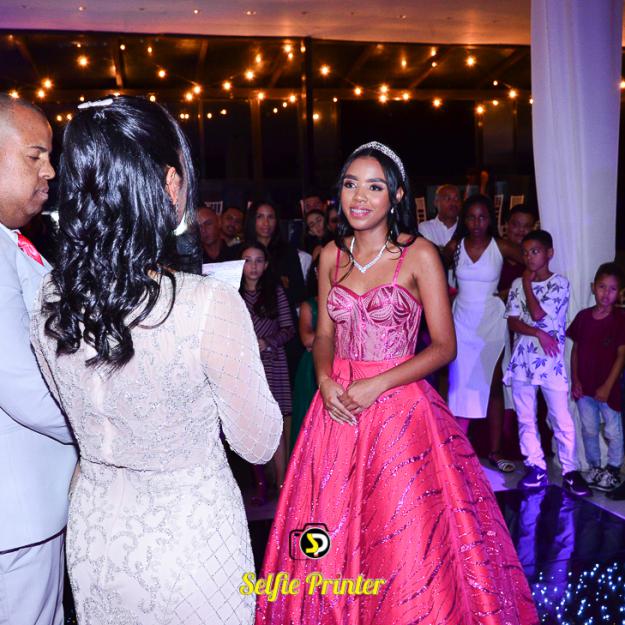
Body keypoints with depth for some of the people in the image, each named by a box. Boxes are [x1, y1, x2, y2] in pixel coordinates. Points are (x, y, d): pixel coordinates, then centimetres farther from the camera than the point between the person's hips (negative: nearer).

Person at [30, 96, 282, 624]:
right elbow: (259, 446, -15)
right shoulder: (210, 305, -28)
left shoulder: (49, 303, -11)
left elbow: (83, 417, 6)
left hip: (92, 535, 5)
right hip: (189, 539, -4)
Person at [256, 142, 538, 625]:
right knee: (333, 534, 12)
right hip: (339, 404, 4)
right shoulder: (332, 255, 7)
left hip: (399, 406, -4)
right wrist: (325, 379, -8)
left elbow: (444, 346, -7)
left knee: (406, 535, 3)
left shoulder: (419, 254, -7)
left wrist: (377, 385, -16)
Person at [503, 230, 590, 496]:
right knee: (525, 419, 9)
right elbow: (512, 322, 0)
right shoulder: (517, 284, 8)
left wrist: (528, 283, -4)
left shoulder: (559, 283, -4)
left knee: (562, 419, -1)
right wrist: (539, 334, -14)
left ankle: (570, 472, 11)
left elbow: (538, 314, -15)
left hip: (551, 361, -4)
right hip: (522, 360, 4)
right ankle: (536, 469, 19)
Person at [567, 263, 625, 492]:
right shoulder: (583, 316, 2)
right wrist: (575, 380, 0)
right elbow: (575, 350, 7)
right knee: (589, 430, 13)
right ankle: (594, 468, 29)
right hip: (584, 387, 4)